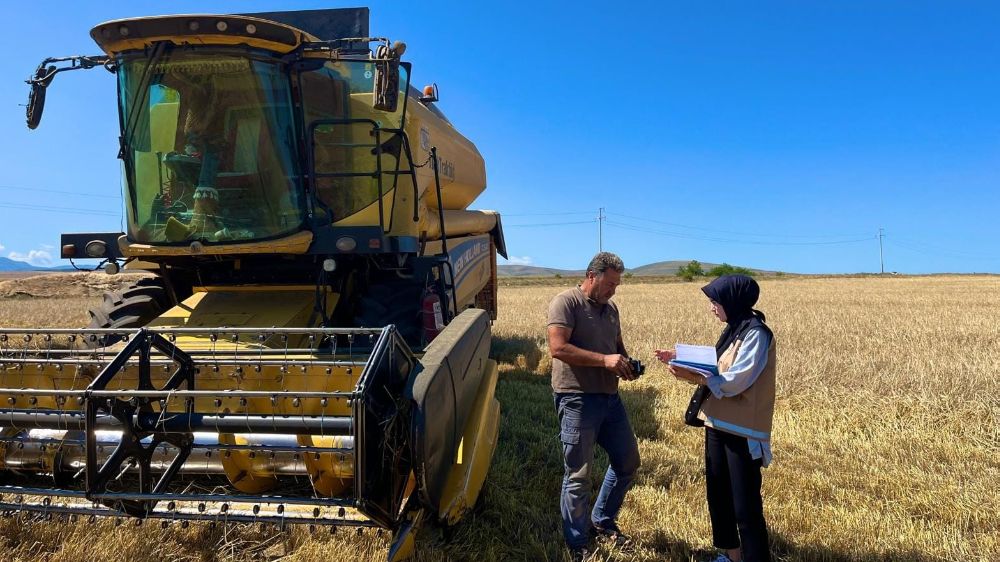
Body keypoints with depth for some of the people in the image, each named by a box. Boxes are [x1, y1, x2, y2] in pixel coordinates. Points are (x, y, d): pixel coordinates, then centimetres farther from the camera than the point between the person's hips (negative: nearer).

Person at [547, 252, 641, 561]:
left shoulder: (611, 308, 14)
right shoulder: (566, 302, -11)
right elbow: (557, 348, -21)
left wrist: (626, 362, 1)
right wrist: (605, 360, -24)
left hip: (610, 397, 8)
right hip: (577, 399, -8)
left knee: (628, 462, 17)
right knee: (578, 475, 1)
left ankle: (602, 521, 37)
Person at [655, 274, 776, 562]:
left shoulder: (756, 333, -16)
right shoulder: (733, 330, 13)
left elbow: (736, 381, -22)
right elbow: (713, 368, 15)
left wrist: (693, 377, -23)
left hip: (742, 430, -10)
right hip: (719, 424, 10)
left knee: (745, 505, -3)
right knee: (718, 494, 18)